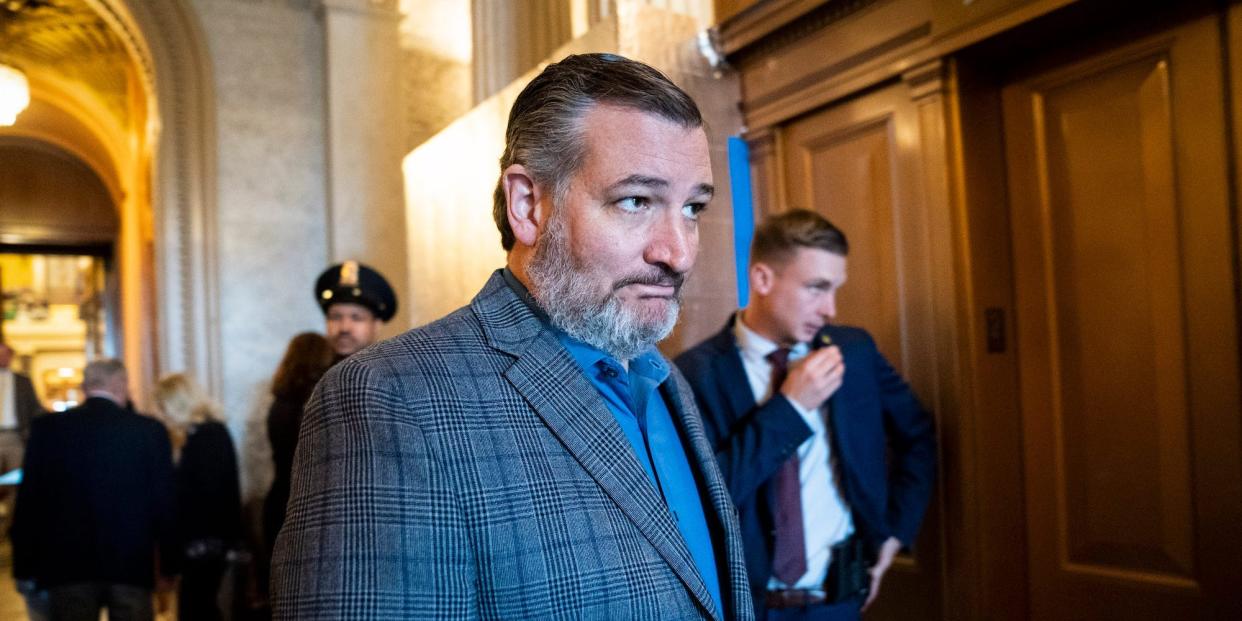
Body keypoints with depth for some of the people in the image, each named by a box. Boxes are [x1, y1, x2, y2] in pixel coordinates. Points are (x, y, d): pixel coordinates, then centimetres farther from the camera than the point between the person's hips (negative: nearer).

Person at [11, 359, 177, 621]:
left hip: (67, 563, 1)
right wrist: (168, 567, 7)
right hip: (132, 565, -1)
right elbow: (164, 501, -2)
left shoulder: (47, 427, -2)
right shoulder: (150, 430, -5)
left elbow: (29, 499, 1)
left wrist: (24, 567, 9)